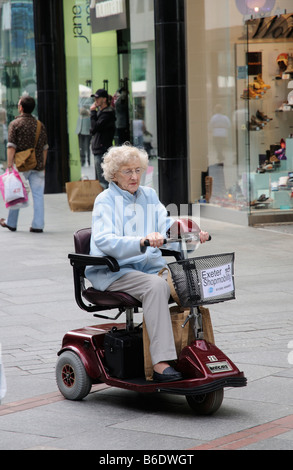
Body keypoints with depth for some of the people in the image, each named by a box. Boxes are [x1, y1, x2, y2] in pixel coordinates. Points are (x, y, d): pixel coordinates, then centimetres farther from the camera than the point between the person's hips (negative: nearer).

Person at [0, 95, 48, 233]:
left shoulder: (15, 124, -6)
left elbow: (11, 147, -12)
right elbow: (45, 148, 11)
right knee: (38, 194, 3)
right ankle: (38, 225, 0)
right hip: (38, 165, 3)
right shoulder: (40, 125, 7)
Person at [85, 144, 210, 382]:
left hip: (149, 267, 5)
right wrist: (142, 241, -33)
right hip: (114, 271, -5)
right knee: (157, 285, -34)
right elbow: (104, 240, -18)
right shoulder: (106, 200, -1)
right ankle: (161, 363, -39)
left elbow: (168, 229, 9)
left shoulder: (149, 196, 17)